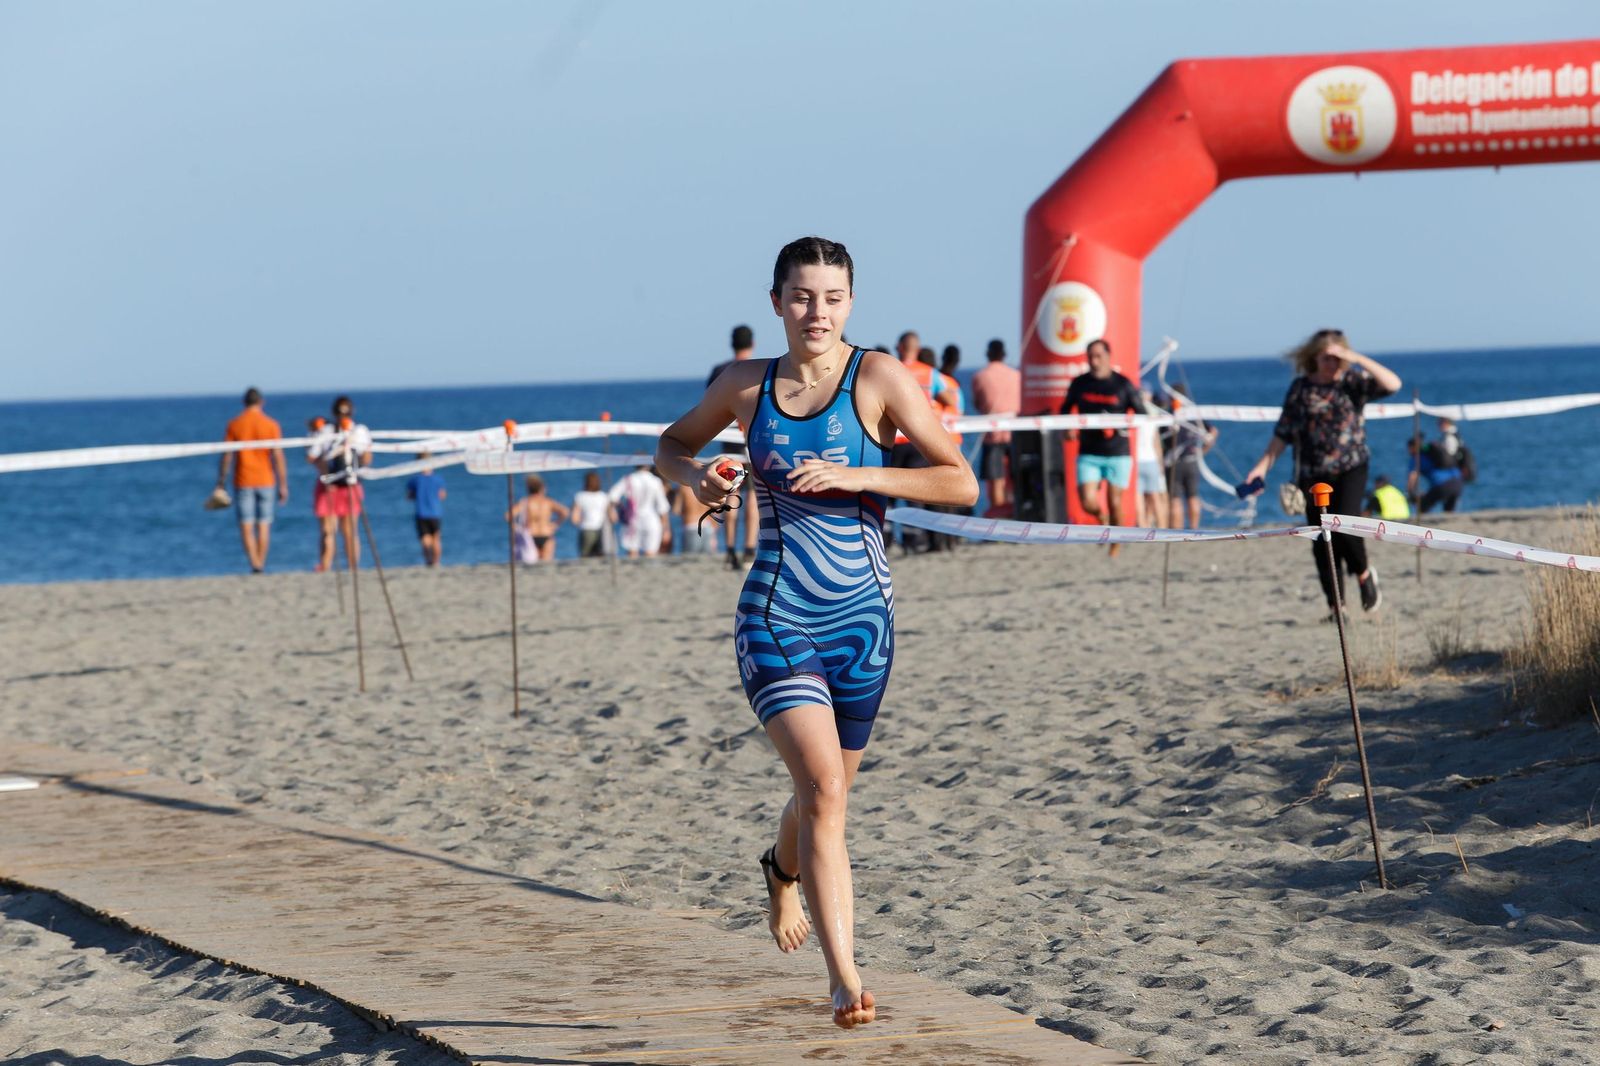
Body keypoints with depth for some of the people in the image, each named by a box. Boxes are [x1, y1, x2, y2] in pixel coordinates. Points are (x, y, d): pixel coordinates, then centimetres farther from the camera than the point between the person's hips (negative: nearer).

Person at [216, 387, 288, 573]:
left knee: (246, 527, -1)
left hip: (243, 482, -1)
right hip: (265, 481, 1)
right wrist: (283, 486, -2)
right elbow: (278, 457, -6)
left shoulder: (234, 425, -3)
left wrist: (221, 484, 3)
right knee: (263, 525, 11)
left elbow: (226, 457, -3)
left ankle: (255, 565, -16)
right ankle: (261, 565, 14)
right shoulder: (271, 425, -3)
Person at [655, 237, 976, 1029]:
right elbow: (672, 443, 22)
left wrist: (856, 476, -19)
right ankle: (843, 975, -21)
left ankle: (784, 872, 54)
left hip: (860, 616, 1)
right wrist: (693, 475, -1)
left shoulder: (879, 378, -5)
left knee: (827, 793, 17)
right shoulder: (747, 387, 3)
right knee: (822, 782, -20)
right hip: (775, 616, -1)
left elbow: (961, 483, -9)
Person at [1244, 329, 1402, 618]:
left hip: (1351, 467, -2)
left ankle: (1364, 574, 9)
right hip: (1313, 473, 2)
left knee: (1344, 526, -20)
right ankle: (1336, 606, 9)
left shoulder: (1353, 380, 1)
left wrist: (1357, 358, -18)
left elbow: (1392, 383, -13)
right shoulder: (1300, 388, 5)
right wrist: (1263, 465, 1)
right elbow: (1283, 433, 8)